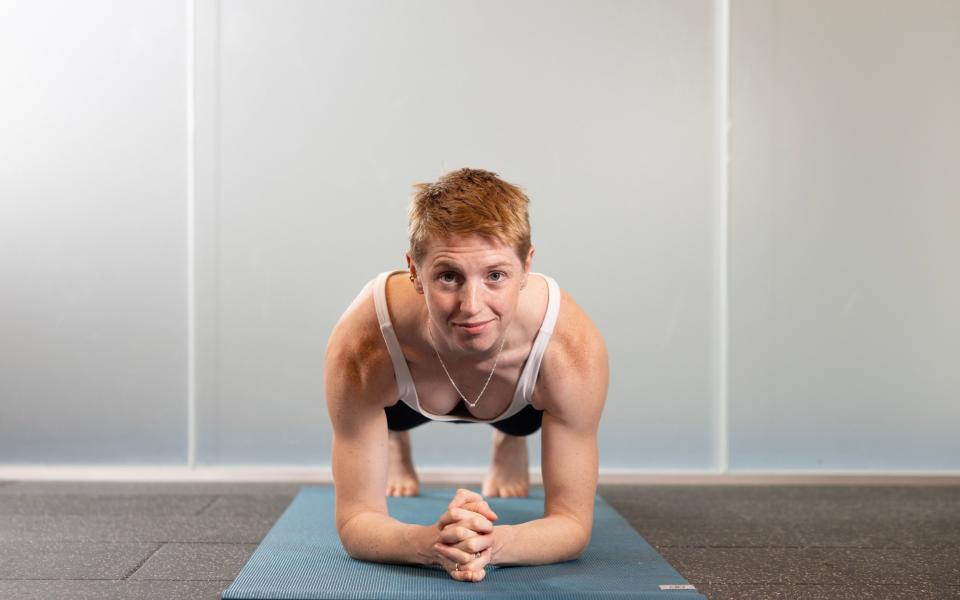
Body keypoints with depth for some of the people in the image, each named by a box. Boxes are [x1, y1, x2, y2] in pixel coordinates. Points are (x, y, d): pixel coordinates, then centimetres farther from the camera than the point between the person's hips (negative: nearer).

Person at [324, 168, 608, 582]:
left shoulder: (574, 350, -45)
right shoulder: (360, 349, -46)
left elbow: (573, 523, -36)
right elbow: (355, 521, -37)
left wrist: (498, 543, -59)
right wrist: (429, 543, -61)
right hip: (404, 395, 0)